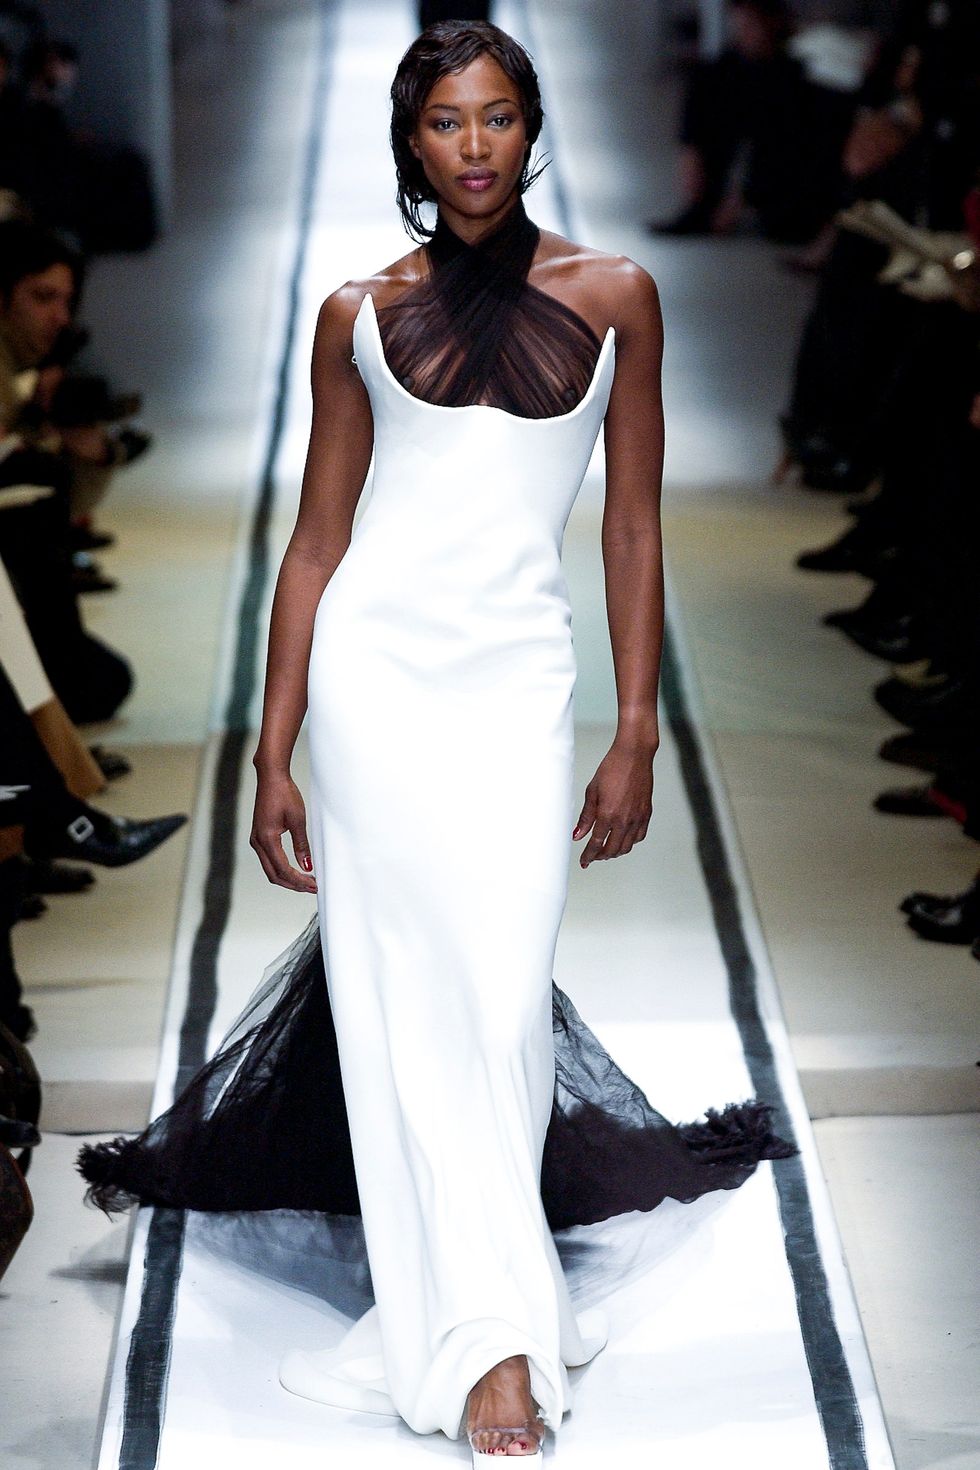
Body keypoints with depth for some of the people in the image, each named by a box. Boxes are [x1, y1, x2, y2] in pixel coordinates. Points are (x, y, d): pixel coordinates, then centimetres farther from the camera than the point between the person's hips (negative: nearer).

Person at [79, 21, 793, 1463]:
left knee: (501, 998, -6)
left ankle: (440, 1312, 9)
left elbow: (633, 526, 9)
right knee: (406, 989, -4)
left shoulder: (611, 295, 8)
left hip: (519, 672, 0)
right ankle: (493, 1333, 2)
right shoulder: (362, 315, 8)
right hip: (375, 658, 0)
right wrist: (273, 755, 5)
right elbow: (316, 540, 9)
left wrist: (637, 736, 4)